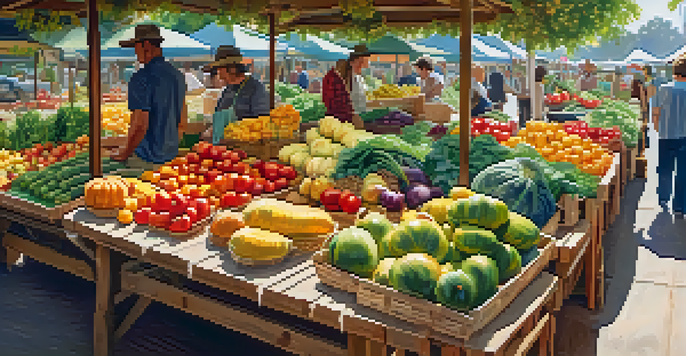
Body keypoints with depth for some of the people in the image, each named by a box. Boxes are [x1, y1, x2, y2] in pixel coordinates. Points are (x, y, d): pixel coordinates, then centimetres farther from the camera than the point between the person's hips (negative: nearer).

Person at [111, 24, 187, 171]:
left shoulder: (141, 78, -20)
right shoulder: (177, 75, 6)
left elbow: (140, 126, -25)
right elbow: (183, 121, 13)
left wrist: (125, 154, -10)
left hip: (147, 158, -8)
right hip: (171, 154, 8)